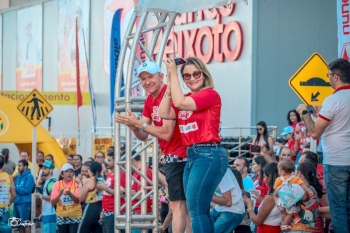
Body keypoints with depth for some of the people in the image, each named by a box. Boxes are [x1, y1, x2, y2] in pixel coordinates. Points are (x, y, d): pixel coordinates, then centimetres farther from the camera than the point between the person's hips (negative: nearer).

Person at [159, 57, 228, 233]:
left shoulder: (210, 94, -6)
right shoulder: (187, 99, 16)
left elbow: (180, 103, -19)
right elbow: (164, 113, 2)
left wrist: (173, 74, -10)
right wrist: (170, 81, 2)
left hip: (208, 155, -9)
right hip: (191, 155, 9)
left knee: (195, 208, -12)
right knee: (201, 210, 11)